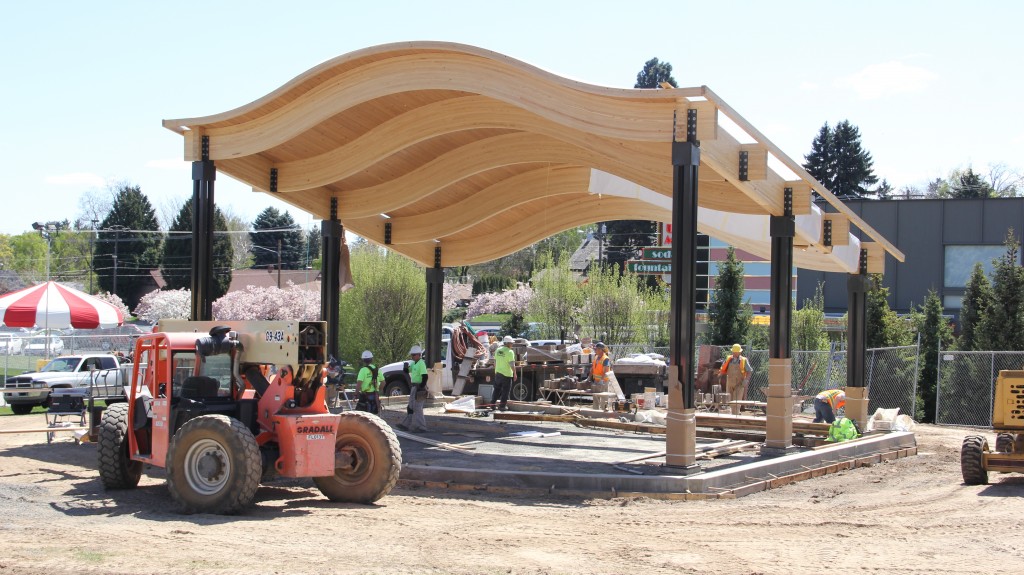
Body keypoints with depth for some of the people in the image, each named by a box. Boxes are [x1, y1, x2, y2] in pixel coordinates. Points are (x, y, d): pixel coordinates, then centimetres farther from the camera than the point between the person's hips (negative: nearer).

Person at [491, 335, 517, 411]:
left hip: (498, 373, 6)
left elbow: (495, 362, 14)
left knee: (497, 389, 16)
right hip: (507, 374, -6)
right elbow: (512, 364, -18)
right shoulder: (510, 352, -15)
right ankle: (502, 406, 3)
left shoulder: (497, 350, 6)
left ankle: (493, 404, 19)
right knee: (505, 390, 2)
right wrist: (515, 373, -9)